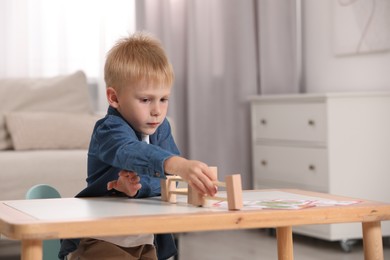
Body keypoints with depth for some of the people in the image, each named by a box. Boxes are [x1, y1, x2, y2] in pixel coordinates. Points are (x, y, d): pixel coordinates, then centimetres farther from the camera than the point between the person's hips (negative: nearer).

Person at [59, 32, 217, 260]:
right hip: (100, 241, -6)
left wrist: (141, 185, -29)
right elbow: (130, 151, -43)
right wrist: (179, 165, -61)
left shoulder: (161, 128, 2)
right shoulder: (110, 130, -20)